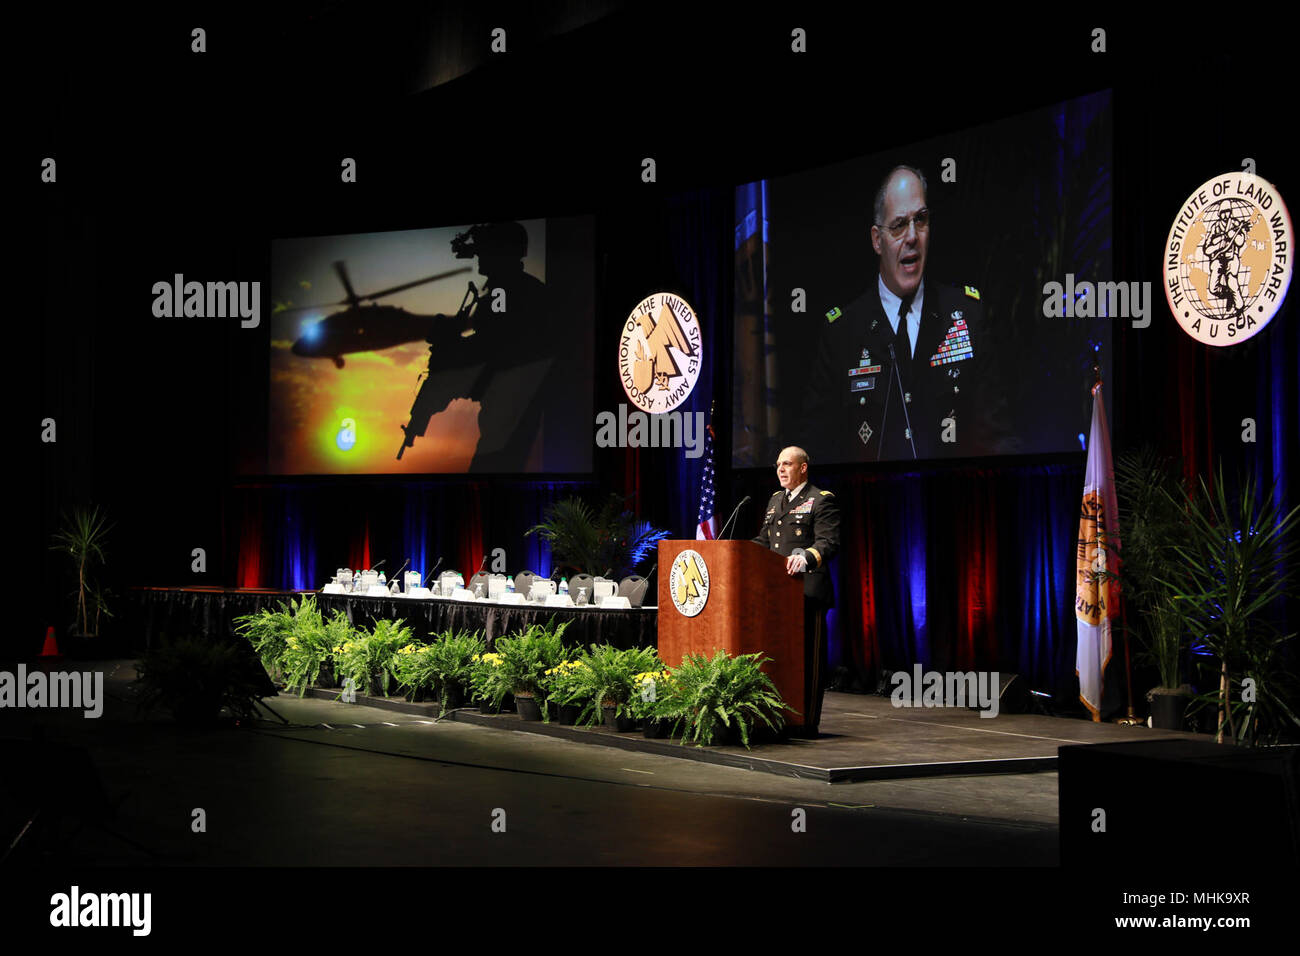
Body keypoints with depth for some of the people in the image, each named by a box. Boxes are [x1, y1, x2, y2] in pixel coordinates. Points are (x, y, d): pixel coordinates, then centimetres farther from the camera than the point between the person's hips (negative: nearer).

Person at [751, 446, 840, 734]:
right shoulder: (775, 500, 21)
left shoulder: (821, 500, -3)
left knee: (808, 656, -4)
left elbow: (829, 542, -14)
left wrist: (806, 558, -32)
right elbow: (763, 540, 27)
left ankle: (808, 721, 0)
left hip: (808, 590, -7)